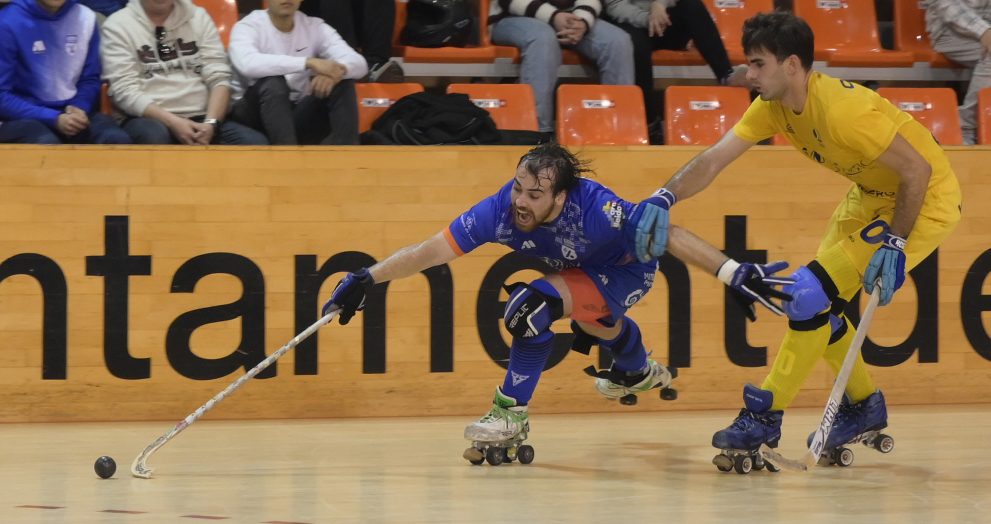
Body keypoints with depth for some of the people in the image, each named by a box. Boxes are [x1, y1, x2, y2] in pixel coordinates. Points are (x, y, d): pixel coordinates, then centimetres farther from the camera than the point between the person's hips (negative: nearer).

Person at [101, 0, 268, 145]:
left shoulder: (198, 17, 13)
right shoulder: (118, 25, 2)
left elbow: (219, 78, 6)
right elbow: (124, 91, -8)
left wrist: (211, 123, -14)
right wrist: (173, 123, -21)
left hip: (199, 119, 3)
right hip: (149, 119, -3)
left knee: (256, 143, -24)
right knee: (154, 136, -40)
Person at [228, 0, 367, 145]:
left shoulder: (315, 27, 3)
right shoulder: (248, 27, -9)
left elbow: (359, 64, -9)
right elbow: (247, 64, -34)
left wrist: (337, 71, -34)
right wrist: (309, 62, -38)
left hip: (298, 116, 4)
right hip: (254, 115, -4)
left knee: (342, 82, -17)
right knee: (273, 81, -34)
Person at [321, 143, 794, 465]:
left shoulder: (594, 210, -39)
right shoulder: (501, 209, -28)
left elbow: (670, 236, -36)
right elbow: (431, 251, -23)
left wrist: (736, 274, -42)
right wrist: (365, 279, -29)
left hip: (627, 272, -6)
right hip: (577, 268, 6)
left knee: (535, 304, -25)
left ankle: (511, 413, -10)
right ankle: (638, 371, 61)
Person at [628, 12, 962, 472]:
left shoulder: (843, 110, -32)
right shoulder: (774, 107, -6)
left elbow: (917, 170, -27)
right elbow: (714, 159, -7)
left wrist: (895, 242, -25)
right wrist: (663, 200, -22)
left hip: (926, 200, -9)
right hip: (872, 195, 9)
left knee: (810, 295, -16)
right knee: (818, 303, 11)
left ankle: (764, 417, -5)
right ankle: (864, 410, 29)